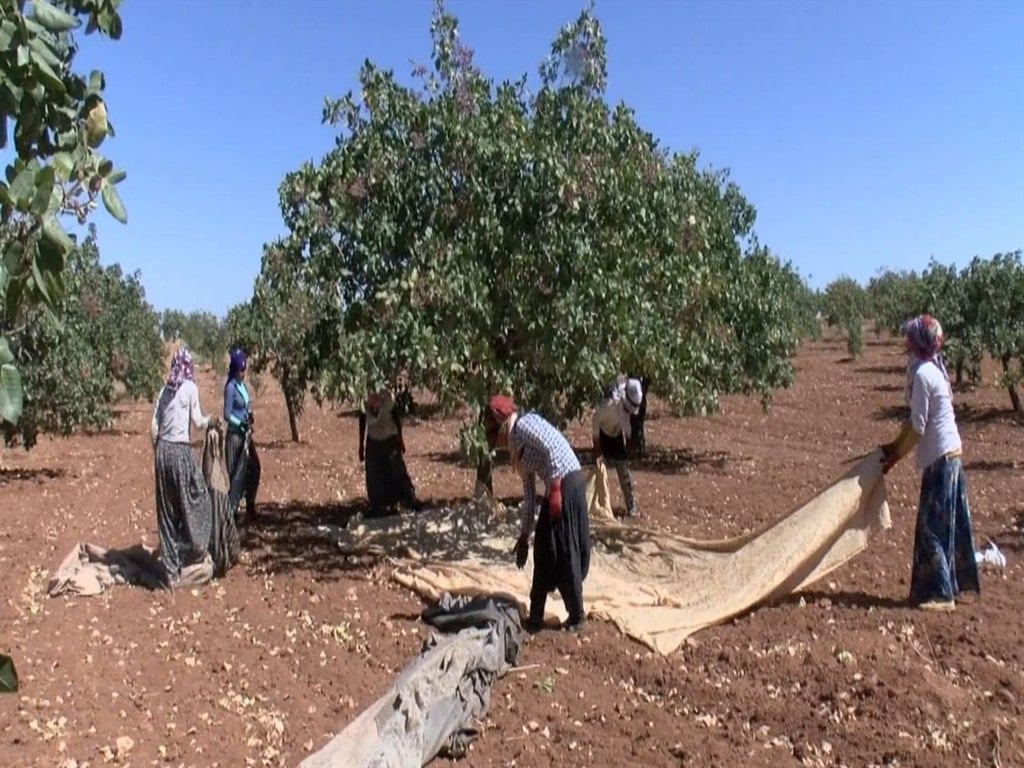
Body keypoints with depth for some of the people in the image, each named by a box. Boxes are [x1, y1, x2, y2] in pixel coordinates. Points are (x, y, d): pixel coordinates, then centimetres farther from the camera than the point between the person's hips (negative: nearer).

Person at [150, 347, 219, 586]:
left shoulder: (164, 389, 10)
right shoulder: (190, 388, -3)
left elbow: (154, 427, 8)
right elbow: (197, 422, -5)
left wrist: (158, 453, 16)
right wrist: (211, 420, 15)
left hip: (162, 450, 5)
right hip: (180, 450, -5)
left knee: (167, 512, 9)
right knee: (196, 500, 13)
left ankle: (171, 571, 14)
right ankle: (194, 550, 16)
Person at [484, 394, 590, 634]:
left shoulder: (524, 424, -4)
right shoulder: (516, 450, 21)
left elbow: (554, 448, -17)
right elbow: (529, 495, 23)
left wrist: (555, 489, -21)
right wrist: (524, 535, 24)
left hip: (566, 484, -9)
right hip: (557, 490, 9)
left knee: (565, 553, 0)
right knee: (544, 553, 13)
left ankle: (577, 616, 13)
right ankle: (535, 616, 23)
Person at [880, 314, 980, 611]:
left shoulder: (922, 373, -18)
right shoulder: (934, 368, 11)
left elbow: (918, 427, -17)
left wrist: (895, 456, -8)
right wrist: (895, 445, 18)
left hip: (939, 456, -10)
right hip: (951, 452, 10)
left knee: (933, 525, -2)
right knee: (950, 521, 17)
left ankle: (940, 594, 5)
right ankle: (955, 581, 28)